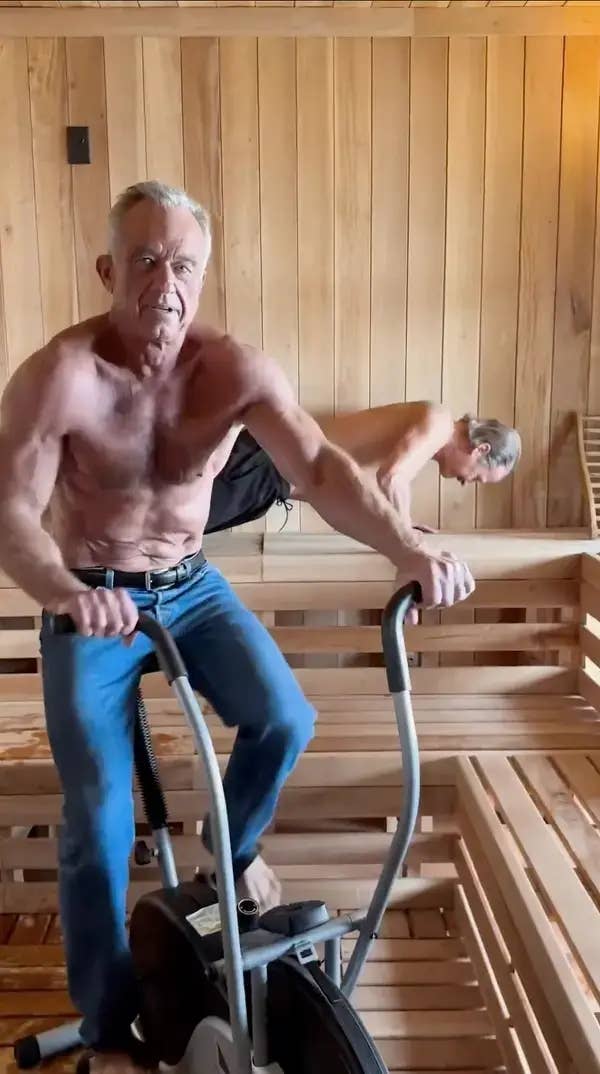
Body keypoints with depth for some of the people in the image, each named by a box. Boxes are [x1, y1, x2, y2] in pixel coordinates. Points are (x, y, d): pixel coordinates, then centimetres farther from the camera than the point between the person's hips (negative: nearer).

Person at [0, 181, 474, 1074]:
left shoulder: (236, 369, -15)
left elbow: (322, 468, -27)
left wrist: (408, 548, -44)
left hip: (192, 587, 3)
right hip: (91, 601, -3)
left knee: (285, 719, -12)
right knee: (100, 813, -5)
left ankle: (234, 848, 24)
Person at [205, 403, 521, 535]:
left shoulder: (418, 425, 20)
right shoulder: (438, 421, -9)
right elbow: (391, 479, -25)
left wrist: (400, 527, 23)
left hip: (266, 457, 9)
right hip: (263, 467, -9)